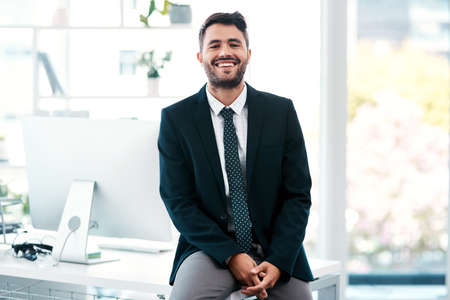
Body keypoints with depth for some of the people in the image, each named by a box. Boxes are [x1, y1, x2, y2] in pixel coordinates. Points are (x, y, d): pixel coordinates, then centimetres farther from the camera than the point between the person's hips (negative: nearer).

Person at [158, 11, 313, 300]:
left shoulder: (281, 111, 2)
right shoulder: (175, 118, 0)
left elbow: (298, 194, 1)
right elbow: (178, 201, -4)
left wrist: (277, 262, -12)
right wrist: (231, 256, -15)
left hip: (275, 250, 2)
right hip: (210, 248, -2)